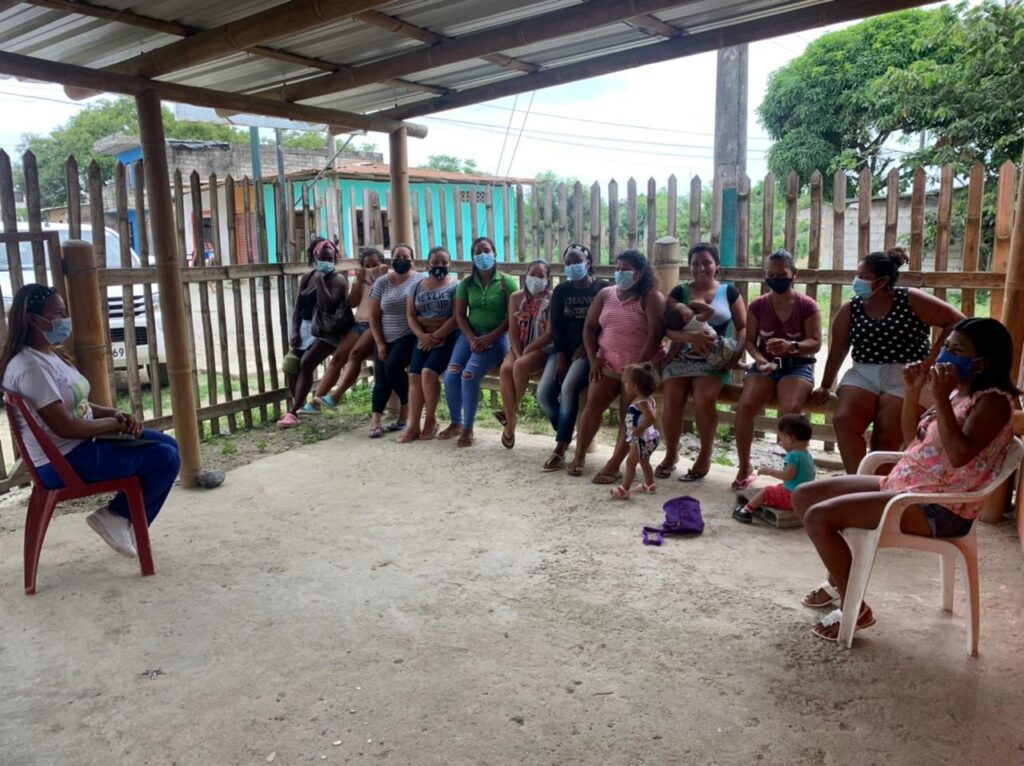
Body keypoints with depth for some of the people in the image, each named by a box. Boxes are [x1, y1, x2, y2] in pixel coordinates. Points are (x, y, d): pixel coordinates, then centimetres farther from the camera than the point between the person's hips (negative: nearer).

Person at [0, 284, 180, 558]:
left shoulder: (51, 355, 11)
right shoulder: (30, 367, -21)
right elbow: (65, 427, -25)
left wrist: (118, 415, -2)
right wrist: (114, 423, -11)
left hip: (83, 442, 10)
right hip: (64, 461, -10)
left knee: (168, 445, 10)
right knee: (166, 460, -16)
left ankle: (123, 520, 13)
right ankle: (117, 518, 4)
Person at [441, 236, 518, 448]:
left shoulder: (506, 282, 0)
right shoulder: (466, 283, 11)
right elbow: (460, 315, 6)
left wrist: (489, 338, -16)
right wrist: (472, 339, -11)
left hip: (496, 337, -4)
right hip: (470, 335, 4)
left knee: (469, 375, -26)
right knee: (451, 375, -17)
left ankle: (468, 428, -11)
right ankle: (456, 423, 4)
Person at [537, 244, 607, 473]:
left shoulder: (602, 289, 1)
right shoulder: (561, 290, 11)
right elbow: (556, 326, 3)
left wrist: (586, 347, -14)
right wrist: (560, 357, -8)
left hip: (588, 349, -4)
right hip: (564, 348, 4)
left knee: (569, 388, -31)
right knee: (543, 394, -16)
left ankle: (560, 449, -25)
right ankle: (567, 434, 11)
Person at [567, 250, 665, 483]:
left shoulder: (651, 298, -7)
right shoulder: (605, 294, 8)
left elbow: (655, 336, -16)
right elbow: (589, 328, 10)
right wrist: (594, 359, -2)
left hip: (640, 365, -4)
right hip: (608, 363, 4)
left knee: (628, 414, -10)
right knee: (593, 403, -10)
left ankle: (614, 465, -8)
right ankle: (579, 455, -1)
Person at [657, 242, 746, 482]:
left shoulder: (729, 292, 9)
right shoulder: (679, 292, 8)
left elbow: (743, 327, 8)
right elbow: (669, 328, -3)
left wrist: (738, 352, -11)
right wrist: (691, 336, -23)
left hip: (715, 359, -1)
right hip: (681, 356, 1)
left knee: (704, 399, -28)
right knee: (671, 401, -22)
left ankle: (705, 457, -7)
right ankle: (671, 454, 4)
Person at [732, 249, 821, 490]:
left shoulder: (807, 305, -4)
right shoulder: (757, 305, 4)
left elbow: (815, 342, -8)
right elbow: (750, 341, 4)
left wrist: (791, 346, -28)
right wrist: (760, 359, -17)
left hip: (798, 365, -2)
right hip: (766, 364, 2)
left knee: (790, 411, -32)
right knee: (745, 407, -25)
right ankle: (744, 468, -9)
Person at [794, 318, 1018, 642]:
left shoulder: (994, 400, -14)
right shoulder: (957, 393, 13)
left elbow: (960, 454, -29)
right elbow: (912, 439, 21)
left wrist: (940, 399, -26)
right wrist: (912, 392, 8)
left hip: (938, 509, -10)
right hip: (902, 486, 10)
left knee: (819, 517, -23)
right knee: (804, 495, 7)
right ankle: (840, 580, 22)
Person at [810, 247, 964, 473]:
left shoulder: (911, 300, -3)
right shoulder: (849, 310, 6)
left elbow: (957, 322, -2)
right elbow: (837, 351, 12)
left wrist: (931, 359, -8)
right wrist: (825, 386, 11)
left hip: (906, 376, -3)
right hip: (863, 373, 3)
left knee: (886, 435, -21)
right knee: (843, 420, -24)